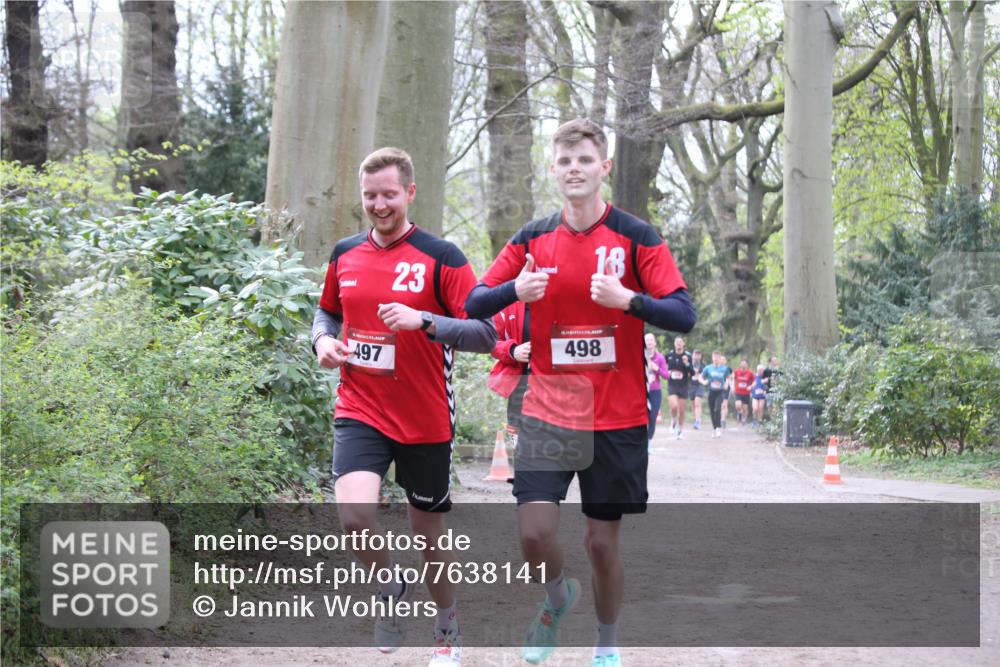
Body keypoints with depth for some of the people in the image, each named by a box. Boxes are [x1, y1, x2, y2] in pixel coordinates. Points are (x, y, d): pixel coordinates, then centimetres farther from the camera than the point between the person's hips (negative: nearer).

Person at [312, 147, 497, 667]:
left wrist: (424, 321, -26)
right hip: (360, 412, 2)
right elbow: (328, 311, 24)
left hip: (425, 421, -2)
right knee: (354, 515, -23)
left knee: (428, 530, 11)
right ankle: (391, 589, 9)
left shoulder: (441, 257, -7)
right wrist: (324, 340, 1)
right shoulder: (345, 255, 6)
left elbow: (485, 333, -12)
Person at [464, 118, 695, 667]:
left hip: (617, 417, -1)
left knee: (602, 540, 5)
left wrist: (627, 298, -26)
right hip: (547, 412, 2)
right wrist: (517, 289, -15)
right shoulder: (532, 239, 4)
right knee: (534, 530, -11)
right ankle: (557, 596, 22)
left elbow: (683, 315, -9)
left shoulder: (636, 237, -4)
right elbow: (474, 305, 5)